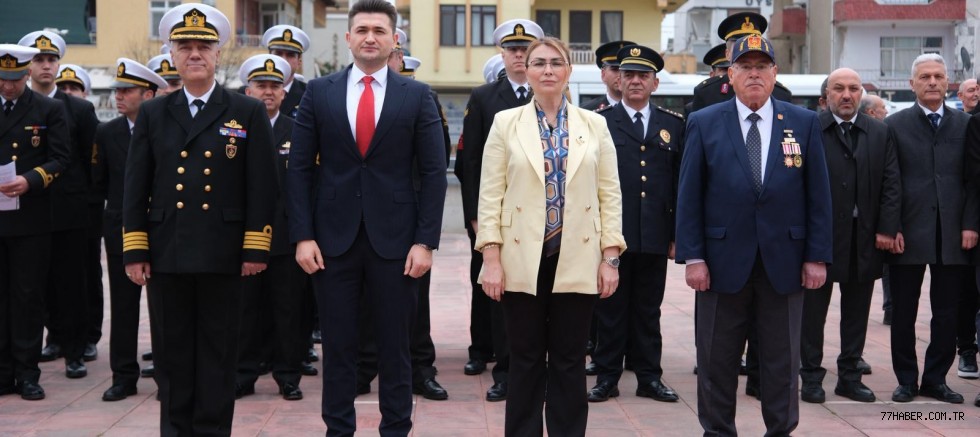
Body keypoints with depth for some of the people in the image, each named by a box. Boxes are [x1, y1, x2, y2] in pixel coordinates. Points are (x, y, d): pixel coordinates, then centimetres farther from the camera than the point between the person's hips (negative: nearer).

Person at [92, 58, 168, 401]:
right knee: (123, 305, 6)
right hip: (121, 228, 3)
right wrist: (122, 205, 7)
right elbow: (100, 183, 11)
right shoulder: (107, 133, 5)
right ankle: (123, 376, 13)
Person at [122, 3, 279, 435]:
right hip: (166, 254, 2)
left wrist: (256, 250, -7)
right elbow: (135, 188, 7)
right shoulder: (152, 114, 9)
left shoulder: (249, 113, 3)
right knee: (172, 352, 8)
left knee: (218, 352, 5)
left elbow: (262, 186, 0)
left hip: (223, 254, -2)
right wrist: (134, 251, 0)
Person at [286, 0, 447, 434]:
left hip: (394, 239, -1)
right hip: (333, 237, 1)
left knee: (395, 345, 7)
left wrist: (425, 241, -7)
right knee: (338, 345, 8)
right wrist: (303, 236, -4)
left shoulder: (417, 96, 2)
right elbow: (299, 168, 3)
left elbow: (433, 173, 0)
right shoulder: (318, 92, 4)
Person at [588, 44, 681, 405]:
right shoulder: (599, 122, 4)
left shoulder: (673, 125, 10)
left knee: (648, 310, 10)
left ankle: (649, 377, 18)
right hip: (611, 234, -2)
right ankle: (607, 377, 13)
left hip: (655, 236, 2)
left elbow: (681, 182, 9)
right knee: (610, 308, 5)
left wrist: (678, 233, 4)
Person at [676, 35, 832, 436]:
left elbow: (818, 195, 3)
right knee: (717, 360, 8)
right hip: (723, 261, 0)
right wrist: (692, 257, -7)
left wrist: (817, 256, -2)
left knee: (782, 360, 10)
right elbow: (689, 196, -1)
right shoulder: (704, 124, 1)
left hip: (785, 262, 1)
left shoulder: (805, 123, 4)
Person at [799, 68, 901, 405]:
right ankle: (811, 377, 14)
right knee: (813, 309, 4)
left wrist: (887, 229, -3)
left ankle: (850, 375, 21)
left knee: (857, 310, 11)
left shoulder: (880, 133, 9)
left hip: (865, 237, 4)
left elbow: (892, 184, 6)